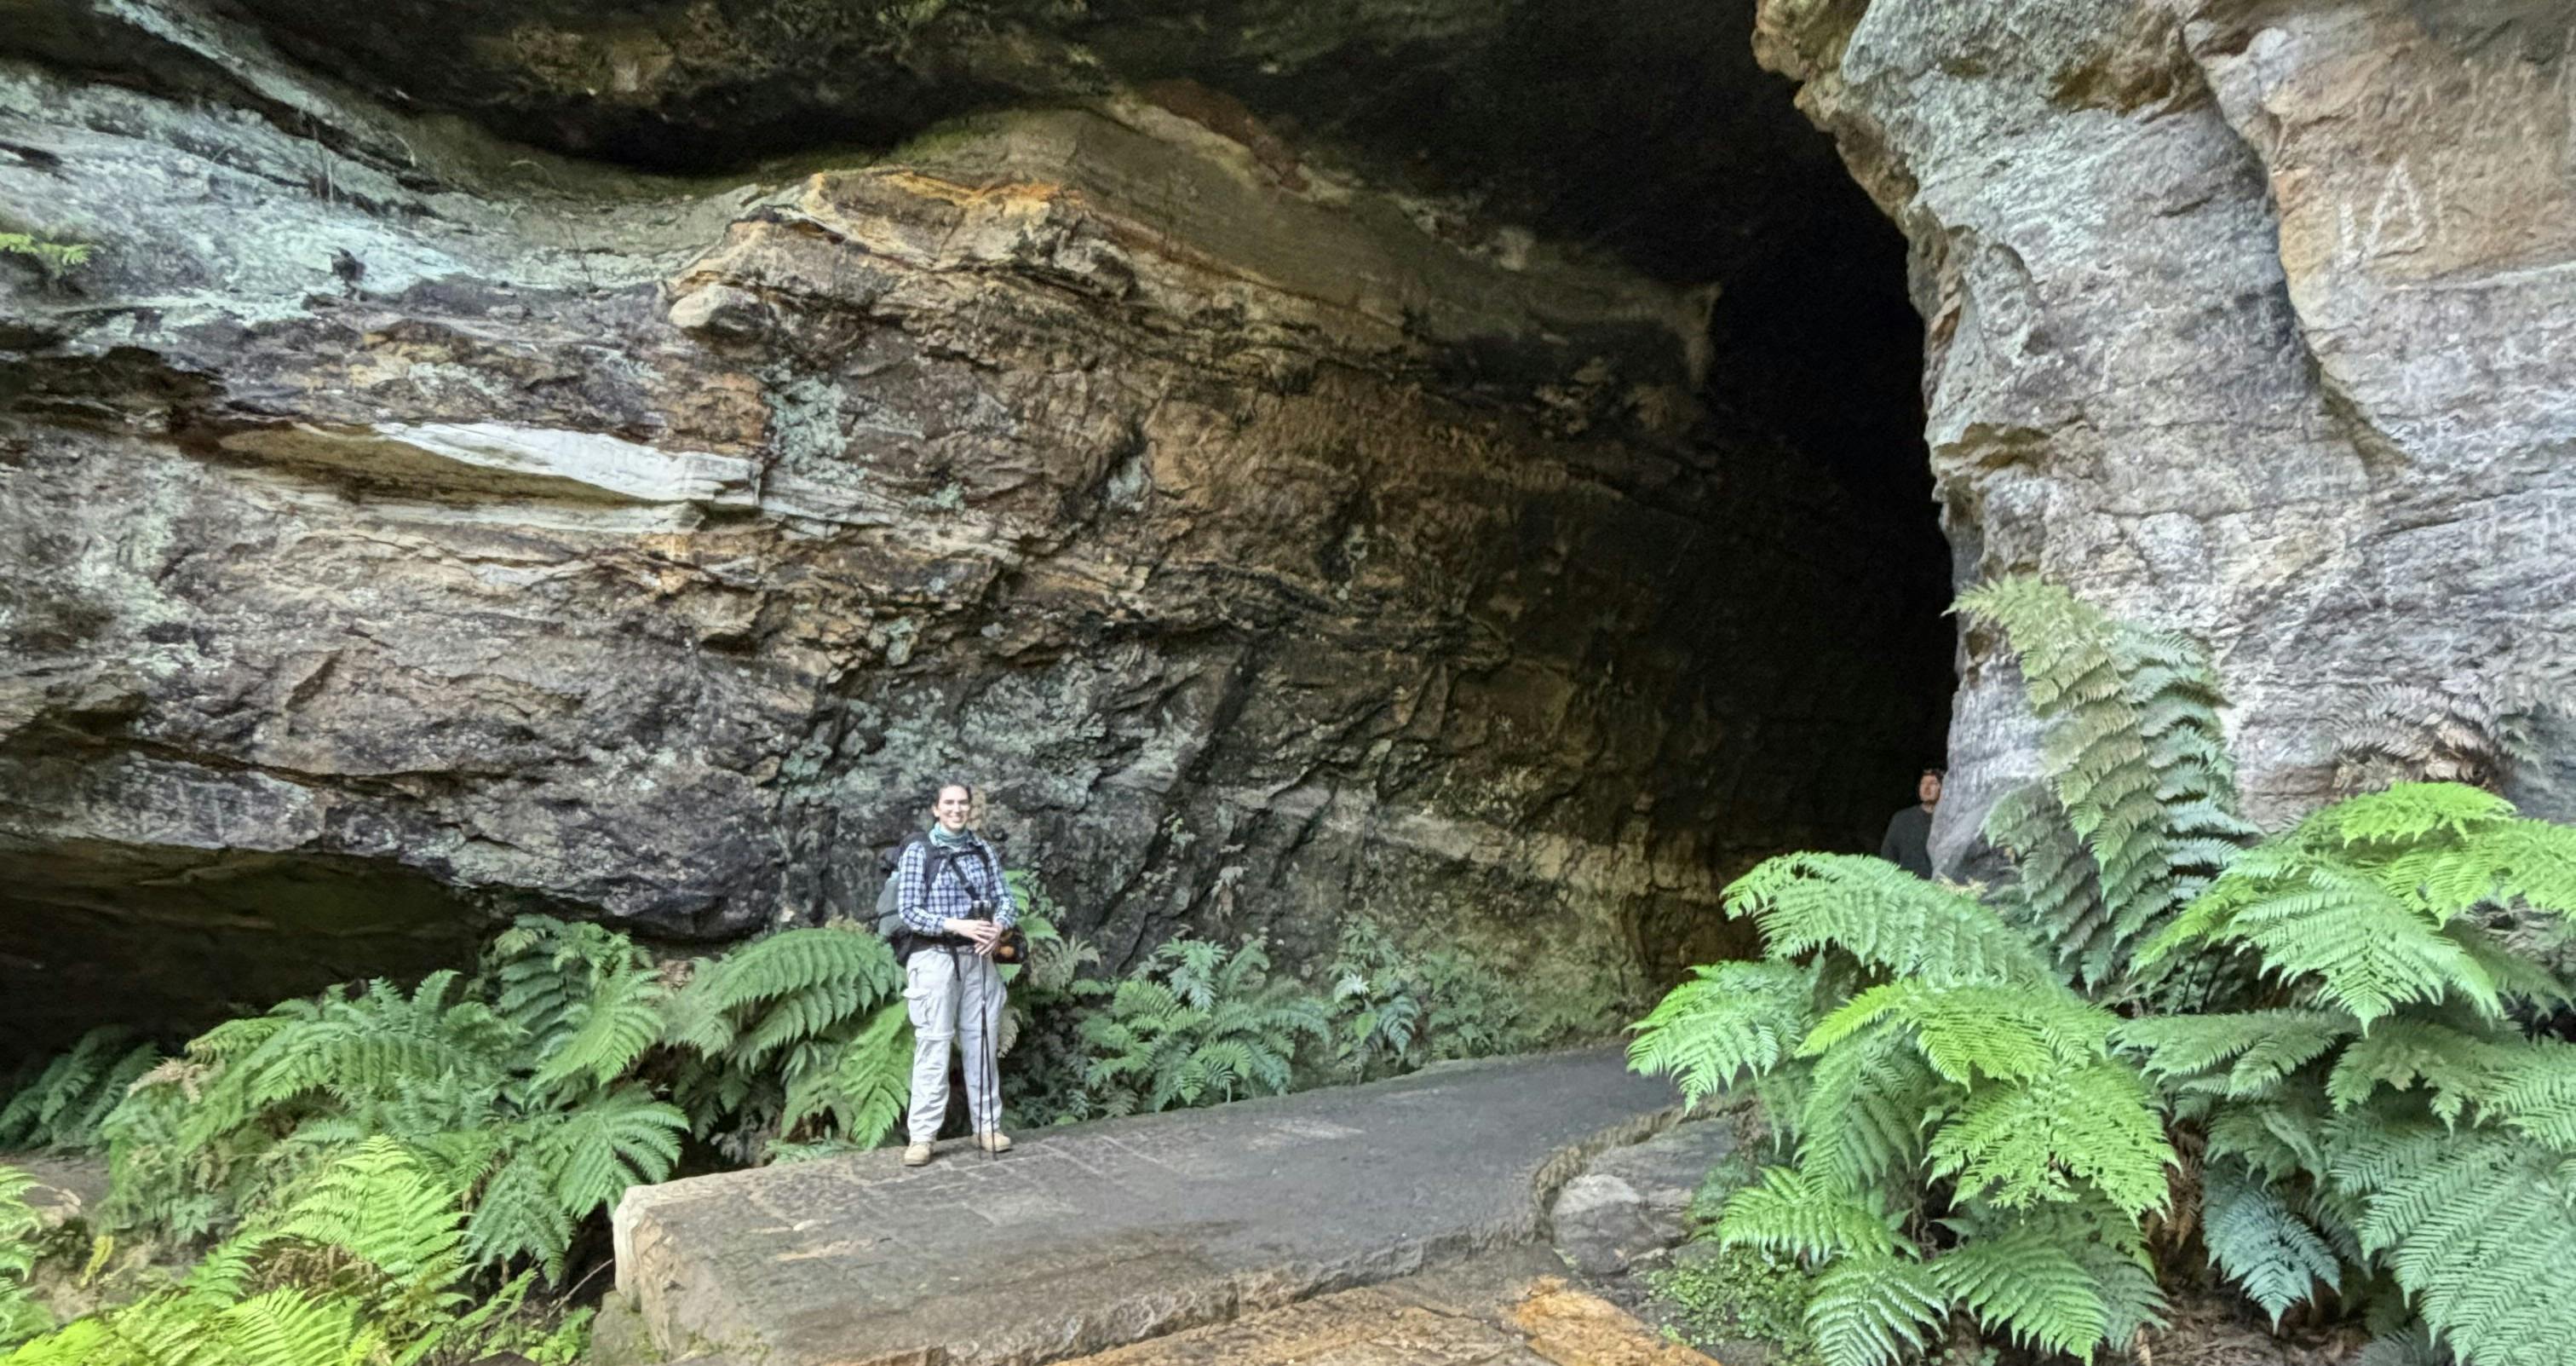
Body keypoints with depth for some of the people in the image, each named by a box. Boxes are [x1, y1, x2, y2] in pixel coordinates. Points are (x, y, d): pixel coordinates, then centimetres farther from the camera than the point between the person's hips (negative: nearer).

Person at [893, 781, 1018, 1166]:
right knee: (933, 1048, -4)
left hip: (979, 958, 4)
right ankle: (922, 1136, 3)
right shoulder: (918, 852, -3)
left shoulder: (984, 851, 8)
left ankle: (988, 1126, 16)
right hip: (935, 958, -4)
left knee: (982, 1044, 8)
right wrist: (959, 925, -19)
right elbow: (908, 911, -8)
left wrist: (998, 927, -16)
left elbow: (1006, 899, 7)